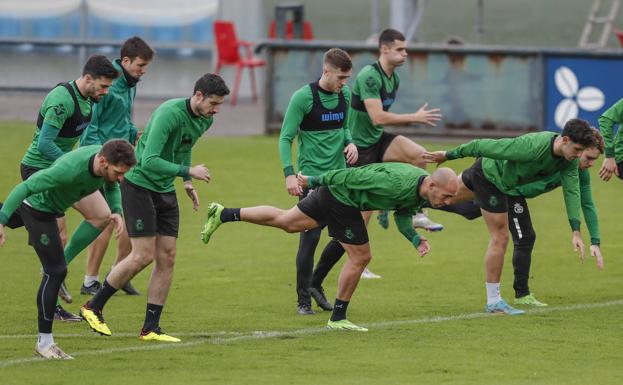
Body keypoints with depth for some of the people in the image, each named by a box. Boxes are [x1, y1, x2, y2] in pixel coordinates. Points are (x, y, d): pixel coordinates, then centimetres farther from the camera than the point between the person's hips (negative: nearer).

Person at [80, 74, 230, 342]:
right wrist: (188, 171, -28)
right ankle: (93, 307, 6)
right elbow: (149, 161, -30)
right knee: (143, 256, -11)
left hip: (165, 190, 8)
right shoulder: (169, 114, -25)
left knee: (167, 257, 1)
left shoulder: (205, 119, 1)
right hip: (139, 185, -8)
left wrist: (187, 182, 19)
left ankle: (151, 329, 7)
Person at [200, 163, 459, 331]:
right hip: (340, 196, -9)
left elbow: (402, 216, 10)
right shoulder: (398, 185, -35)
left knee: (286, 221, 17)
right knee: (360, 257, -2)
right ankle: (338, 318, 12)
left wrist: (416, 240, -8)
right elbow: (353, 176, -26)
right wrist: (315, 181, -14)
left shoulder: (423, 193, -6)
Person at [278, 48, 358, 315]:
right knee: (310, 237, -7)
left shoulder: (345, 94, 6)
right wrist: (289, 174, -19)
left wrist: (350, 143, 0)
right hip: (311, 177, -6)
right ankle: (303, 298, 4)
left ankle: (316, 284, 23)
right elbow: (285, 138, -10)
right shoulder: (303, 97, -12)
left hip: (339, 173, 6)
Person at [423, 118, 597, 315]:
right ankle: (493, 302, 8)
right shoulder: (532, 147, -40)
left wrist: (576, 231, -21)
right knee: (500, 238, -3)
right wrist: (448, 155, -22)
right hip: (490, 176, -7)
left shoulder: (569, 160, -18)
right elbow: (484, 146, -33)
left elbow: (572, 191, -12)